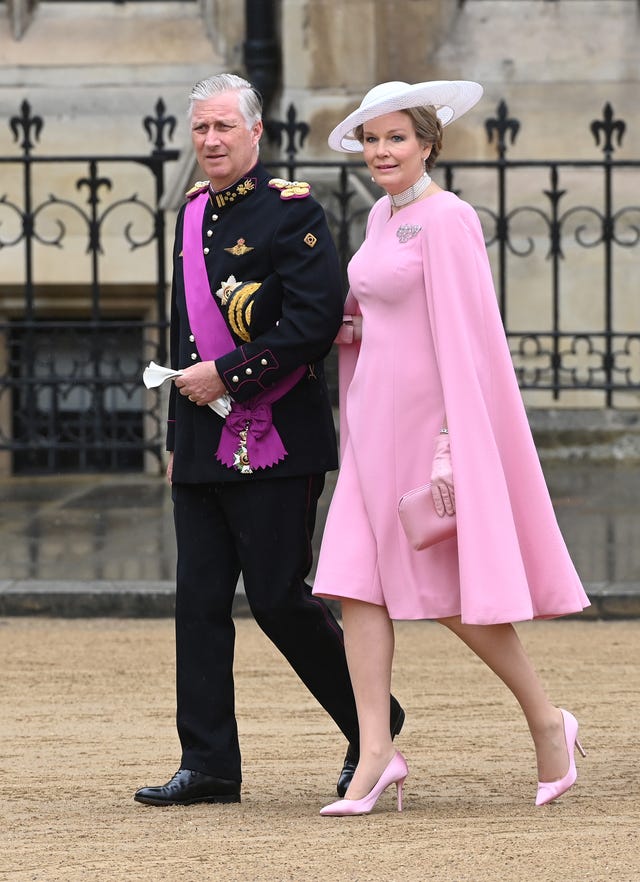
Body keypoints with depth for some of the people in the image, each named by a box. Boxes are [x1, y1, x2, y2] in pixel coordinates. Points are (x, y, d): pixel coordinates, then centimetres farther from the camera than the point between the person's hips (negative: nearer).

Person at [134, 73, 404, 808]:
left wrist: (225, 374, -17)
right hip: (203, 443, 7)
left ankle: (373, 725, 15)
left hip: (274, 442, -7)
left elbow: (315, 325, -17)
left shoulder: (291, 211, -9)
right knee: (199, 602, 3)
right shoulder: (194, 214, 14)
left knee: (278, 598, -5)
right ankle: (208, 766, 5)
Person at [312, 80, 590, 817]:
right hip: (378, 418, 8)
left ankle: (546, 720, 14)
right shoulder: (383, 216, 13)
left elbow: (463, 339, -18)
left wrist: (451, 449, -22)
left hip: (432, 416, -8)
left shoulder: (446, 220, -14)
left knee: (451, 593, -3)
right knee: (358, 582, -3)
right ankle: (376, 751, -5)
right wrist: (342, 320, 6)